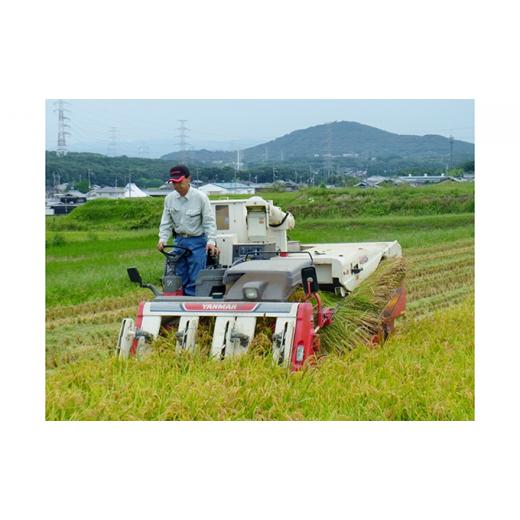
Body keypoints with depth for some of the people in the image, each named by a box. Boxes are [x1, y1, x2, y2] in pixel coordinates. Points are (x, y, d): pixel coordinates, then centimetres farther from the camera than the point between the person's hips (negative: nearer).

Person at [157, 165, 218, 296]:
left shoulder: (200, 197, -11)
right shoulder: (169, 199, 2)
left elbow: (209, 221, -9)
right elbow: (166, 222, 7)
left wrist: (211, 241, -20)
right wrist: (162, 239, -8)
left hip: (197, 242, -5)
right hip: (180, 240, 5)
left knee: (195, 279, -9)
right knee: (180, 278, 8)